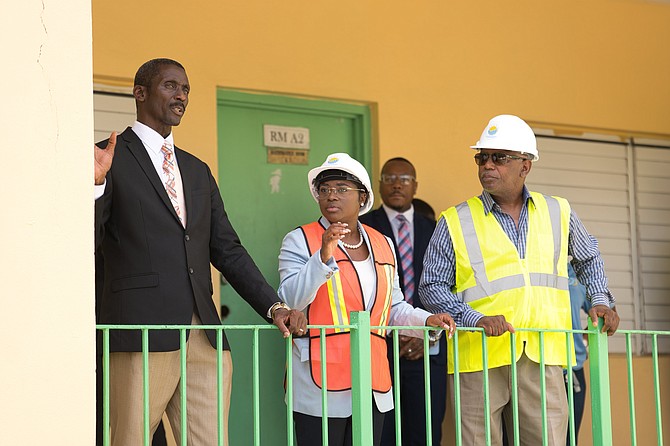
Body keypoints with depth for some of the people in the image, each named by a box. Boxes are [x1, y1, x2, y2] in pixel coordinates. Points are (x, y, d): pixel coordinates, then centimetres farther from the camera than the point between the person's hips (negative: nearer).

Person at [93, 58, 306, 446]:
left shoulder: (198, 171, 22)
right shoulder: (111, 159, 3)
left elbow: (227, 250, 20)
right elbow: (86, 242, -5)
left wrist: (274, 306, 7)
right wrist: (96, 183, -22)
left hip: (205, 337, 6)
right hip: (142, 334, -6)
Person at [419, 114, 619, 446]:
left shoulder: (557, 213, 13)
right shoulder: (456, 221, 4)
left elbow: (588, 258, 30)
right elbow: (432, 287, 2)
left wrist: (600, 301, 14)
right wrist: (475, 319, -12)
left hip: (542, 359, 2)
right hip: (479, 360, -2)